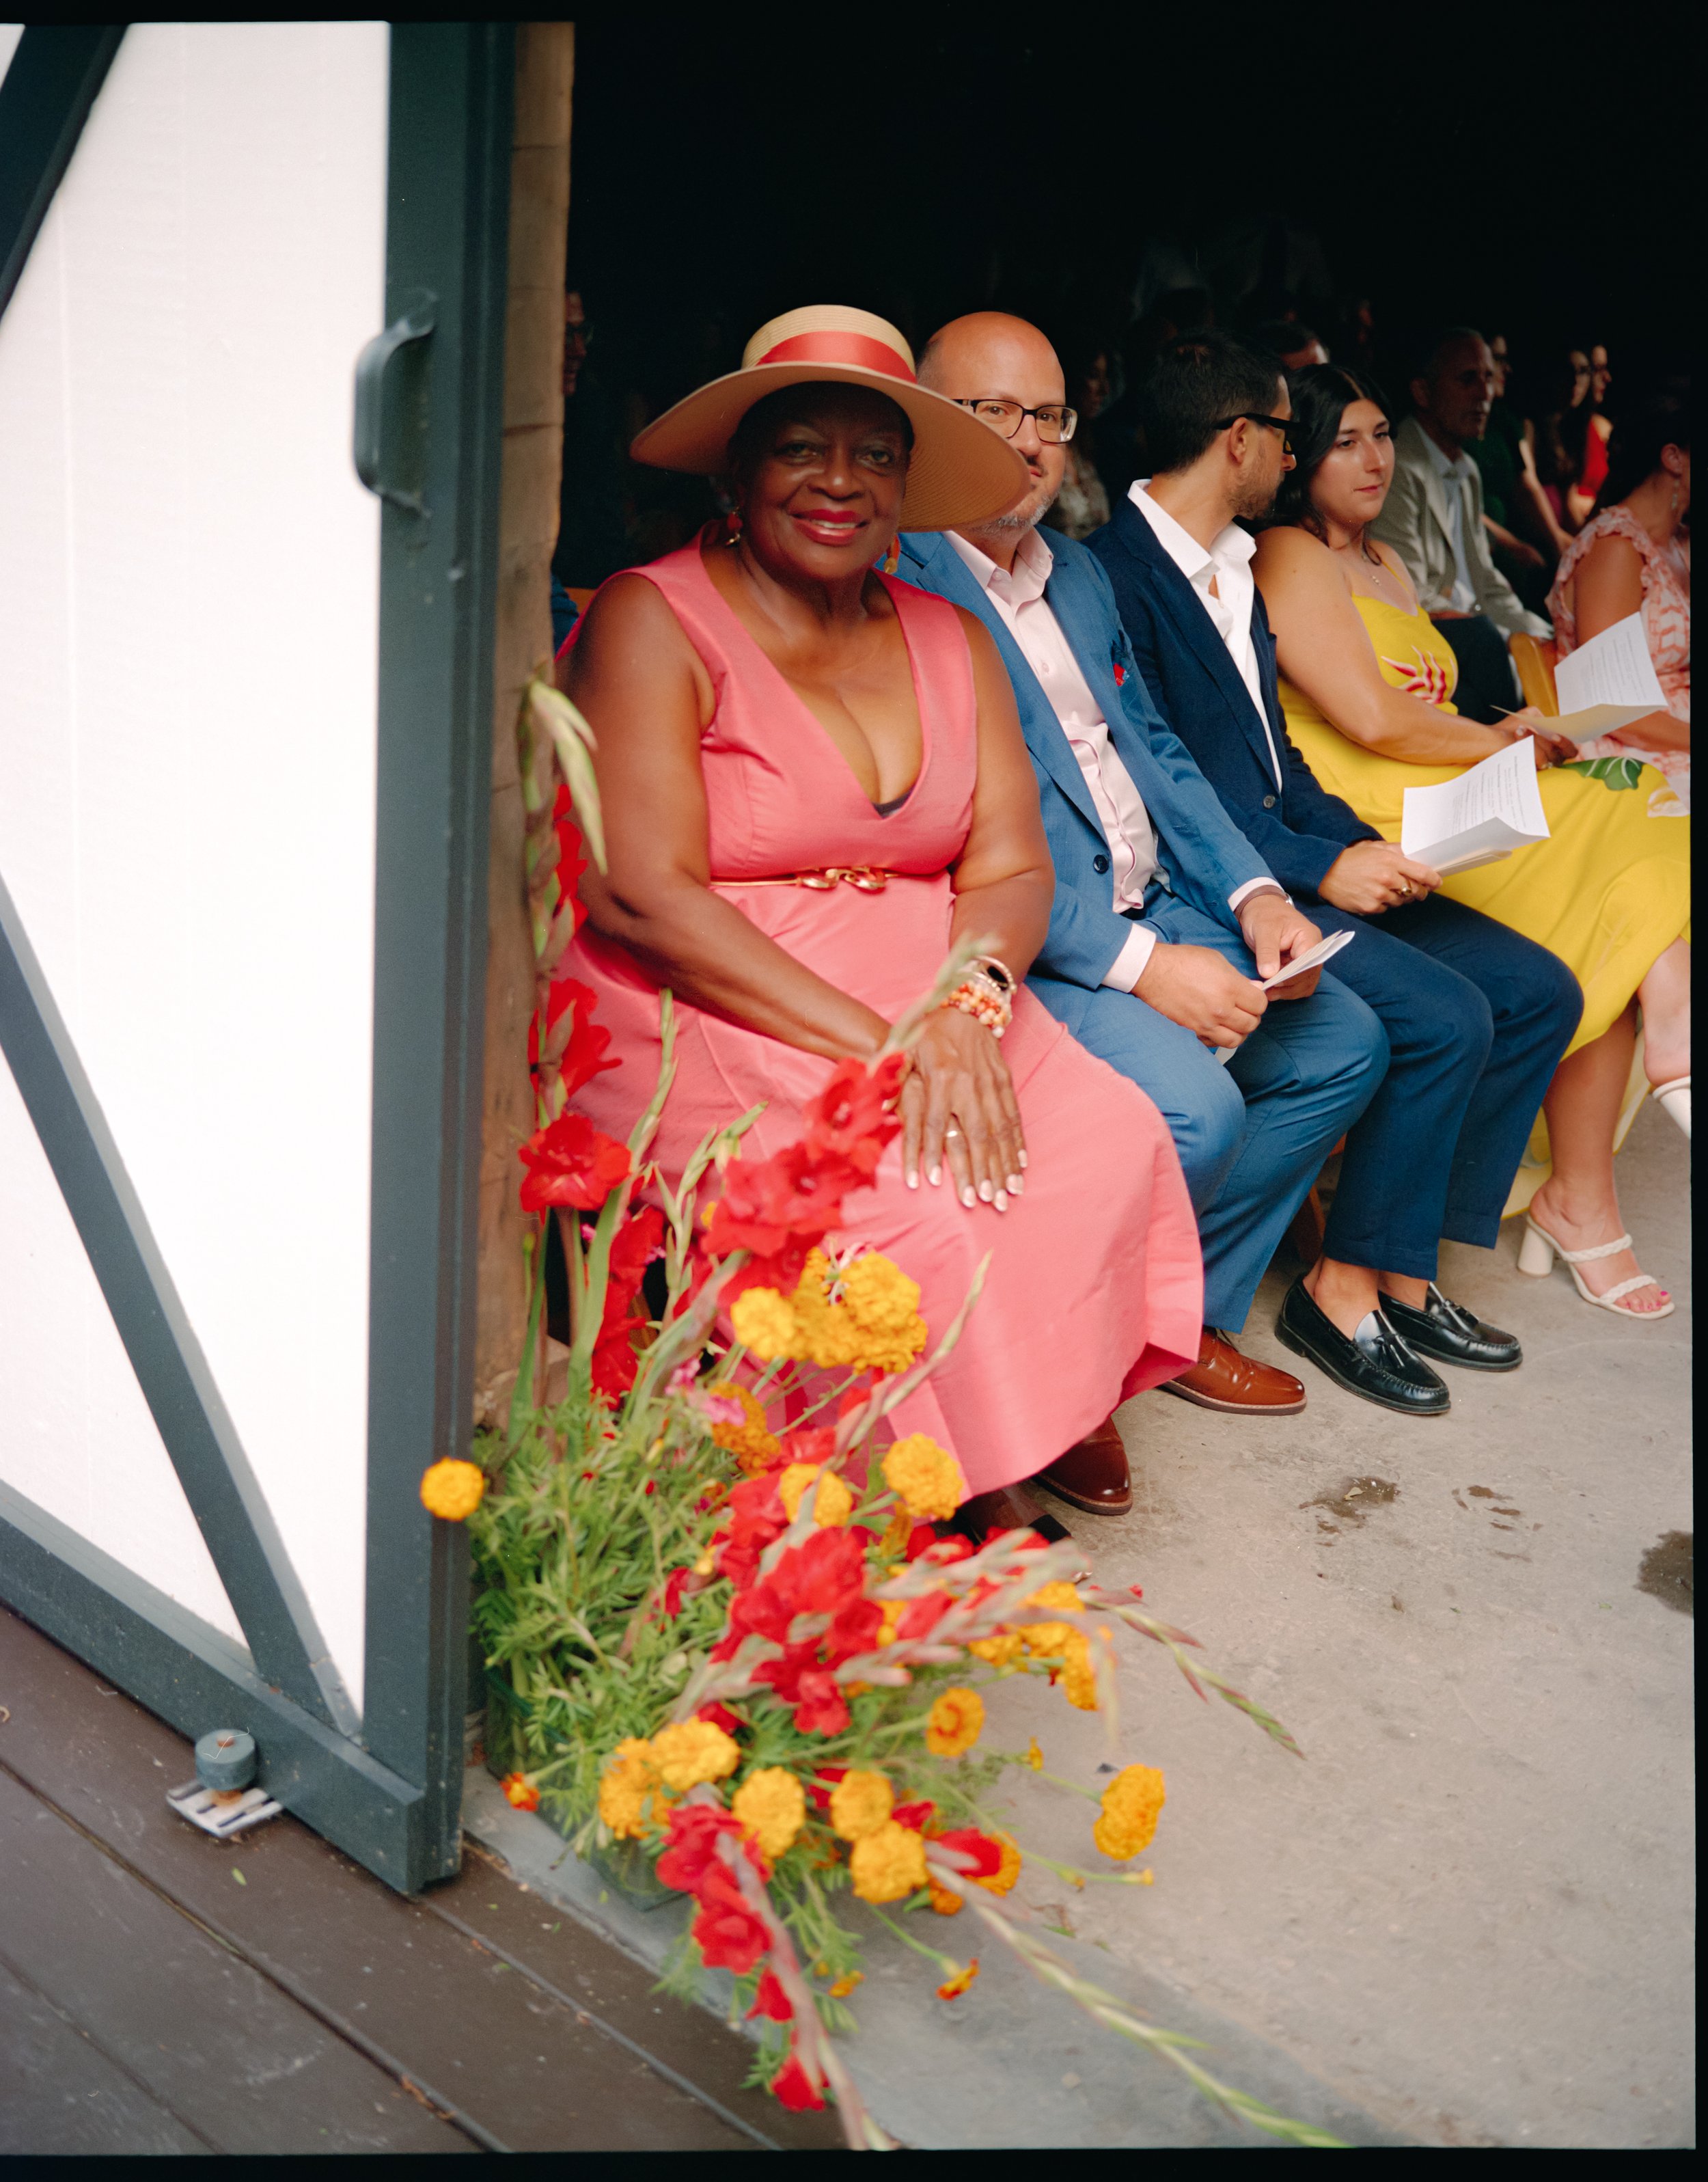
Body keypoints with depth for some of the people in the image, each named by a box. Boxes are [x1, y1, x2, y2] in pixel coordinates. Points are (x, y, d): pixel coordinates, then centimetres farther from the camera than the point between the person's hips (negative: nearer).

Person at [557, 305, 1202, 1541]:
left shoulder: (950, 640, 15)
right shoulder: (653, 619, -3)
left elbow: (1011, 863, 5)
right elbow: (641, 895, -14)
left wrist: (966, 1004, -19)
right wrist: (871, 1040, -22)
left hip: (931, 1001, 5)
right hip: (709, 1017, -5)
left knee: (1111, 1139, -20)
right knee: (908, 1205, -29)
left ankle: (1050, 1419, 0)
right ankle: (972, 1486, -5)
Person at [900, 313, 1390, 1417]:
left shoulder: (1079, 570, 19)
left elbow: (1154, 750, 20)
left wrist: (1254, 897, 2)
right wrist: (1140, 964, -24)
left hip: (1155, 910, 10)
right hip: (1022, 946, -9)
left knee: (1346, 1042, 3)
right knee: (1194, 1109, -28)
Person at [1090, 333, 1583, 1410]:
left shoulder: (1234, 565, 18)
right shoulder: (1118, 577, -13)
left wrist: (1366, 845, 3)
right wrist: (1321, 867, -19)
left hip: (1306, 864, 10)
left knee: (1538, 989, 0)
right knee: (1445, 1018, -24)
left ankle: (1408, 1270, 4)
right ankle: (1345, 1287, -7)